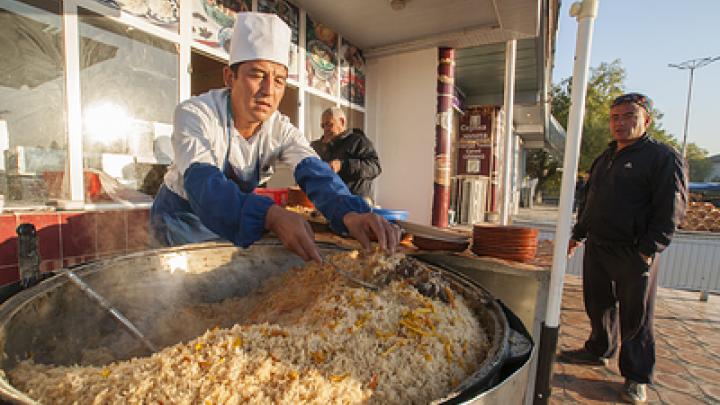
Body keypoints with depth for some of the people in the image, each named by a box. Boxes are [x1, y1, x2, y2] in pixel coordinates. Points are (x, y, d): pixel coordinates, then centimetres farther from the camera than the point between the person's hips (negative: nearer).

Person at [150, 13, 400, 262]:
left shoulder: (281, 129, -13)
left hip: (236, 220, 4)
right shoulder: (194, 114, -25)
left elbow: (313, 172, -29)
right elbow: (202, 184, -41)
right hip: (182, 217, -3)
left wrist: (349, 214, -50)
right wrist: (271, 215, -60)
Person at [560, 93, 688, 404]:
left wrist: (649, 249, -17)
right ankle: (598, 351, 36)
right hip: (596, 248, 6)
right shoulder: (603, 159, 15)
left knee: (635, 316, 6)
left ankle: (637, 378, 22)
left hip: (634, 253, -6)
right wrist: (578, 234, 17)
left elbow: (671, 209, -12)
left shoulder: (663, 157, -6)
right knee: (598, 305, 17)